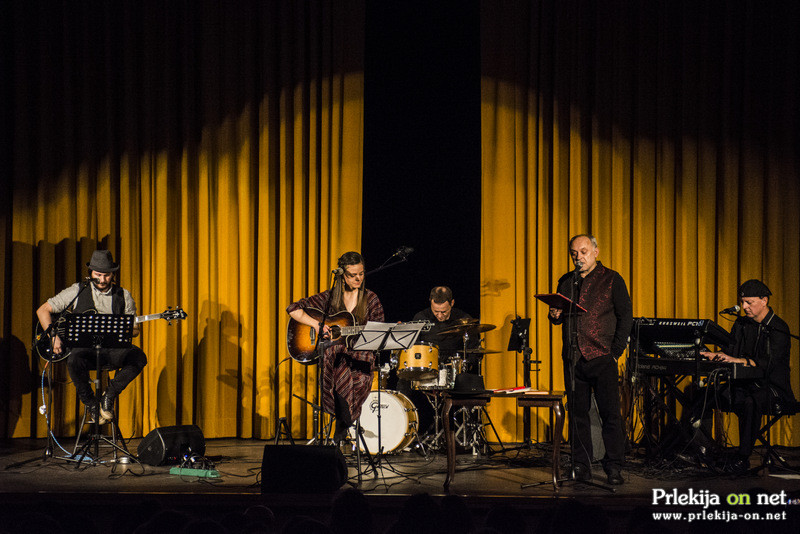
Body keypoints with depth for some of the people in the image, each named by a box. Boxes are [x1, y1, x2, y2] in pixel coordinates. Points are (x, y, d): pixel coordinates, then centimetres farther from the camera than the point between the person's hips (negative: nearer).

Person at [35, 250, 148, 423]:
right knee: (75, 360, -37)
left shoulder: (123, 295, 10)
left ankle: (109, 396, -8)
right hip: (83, 347, -2)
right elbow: (42, 310, 5)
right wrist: (54, 336, -8)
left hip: (112, 348, 2)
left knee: (138, 357, -28)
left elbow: (134, 329, 13)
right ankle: (91, 403, -10)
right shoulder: (78, 291, 4)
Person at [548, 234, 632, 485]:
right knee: (577, 413, 5)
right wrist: (555, 315, -2)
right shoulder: (565, 282, 15)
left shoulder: (612, 280, 2)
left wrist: (615, 351, -7)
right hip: (573, 358, 4)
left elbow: (626, 316, 0)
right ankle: (581, 466, 12)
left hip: (601, 358, -4)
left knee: (610, 413, -5)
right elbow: (558, 316, 23)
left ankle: (614, 467, 1)